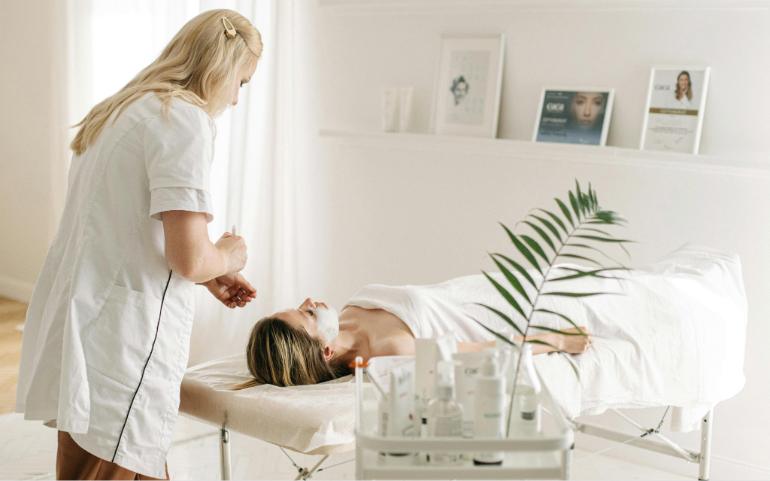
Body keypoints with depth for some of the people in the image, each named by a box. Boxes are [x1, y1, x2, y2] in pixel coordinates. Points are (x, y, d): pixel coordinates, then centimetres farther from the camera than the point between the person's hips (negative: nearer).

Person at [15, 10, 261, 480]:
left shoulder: (121, 112, 16)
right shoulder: (185, 119, -12)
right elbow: (189, 257, -20)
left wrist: (210, 276, 24)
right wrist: (228, 256, 2)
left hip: (78, 325, 9)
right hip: (118, 348, -9)